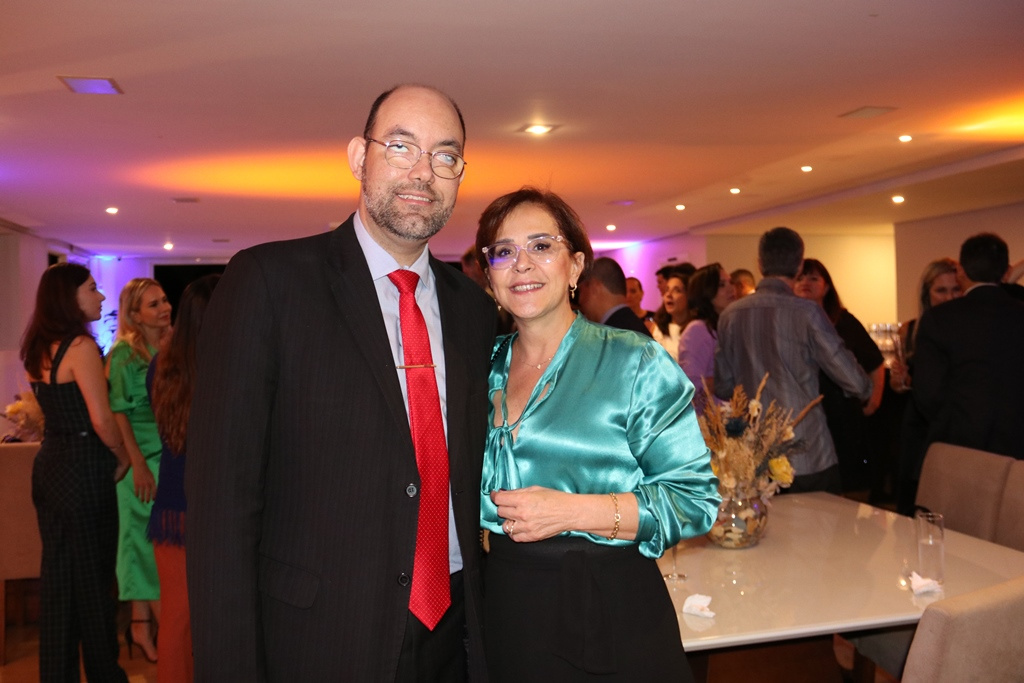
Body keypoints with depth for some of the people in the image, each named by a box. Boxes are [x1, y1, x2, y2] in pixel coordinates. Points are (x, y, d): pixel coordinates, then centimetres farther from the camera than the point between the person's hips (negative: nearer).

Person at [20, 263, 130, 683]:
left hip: (49, 463, 8)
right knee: (93, 577, 5)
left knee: (56, 574, 15)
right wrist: (122, 458, -5)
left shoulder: (38, 349, 9)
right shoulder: (81, 346, -17)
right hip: (83, 470, -8)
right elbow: (101, 418, -20)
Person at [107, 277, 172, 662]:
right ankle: (165, 629, 9)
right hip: (144, 458, -6)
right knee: (154, 541, 0)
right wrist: (139, 465, -17)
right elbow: (118, 413, -12)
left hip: (172, 456, 6)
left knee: (145, 543, 12)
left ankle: (142, 626, 21)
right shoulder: (124, 353, -8)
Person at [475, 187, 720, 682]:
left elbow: (696, 498, -13)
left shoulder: (635, 362, -10)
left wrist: (572, 512, -20)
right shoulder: (484, 368, 5)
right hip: (507, 611, 4)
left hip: (613, 615, -4)